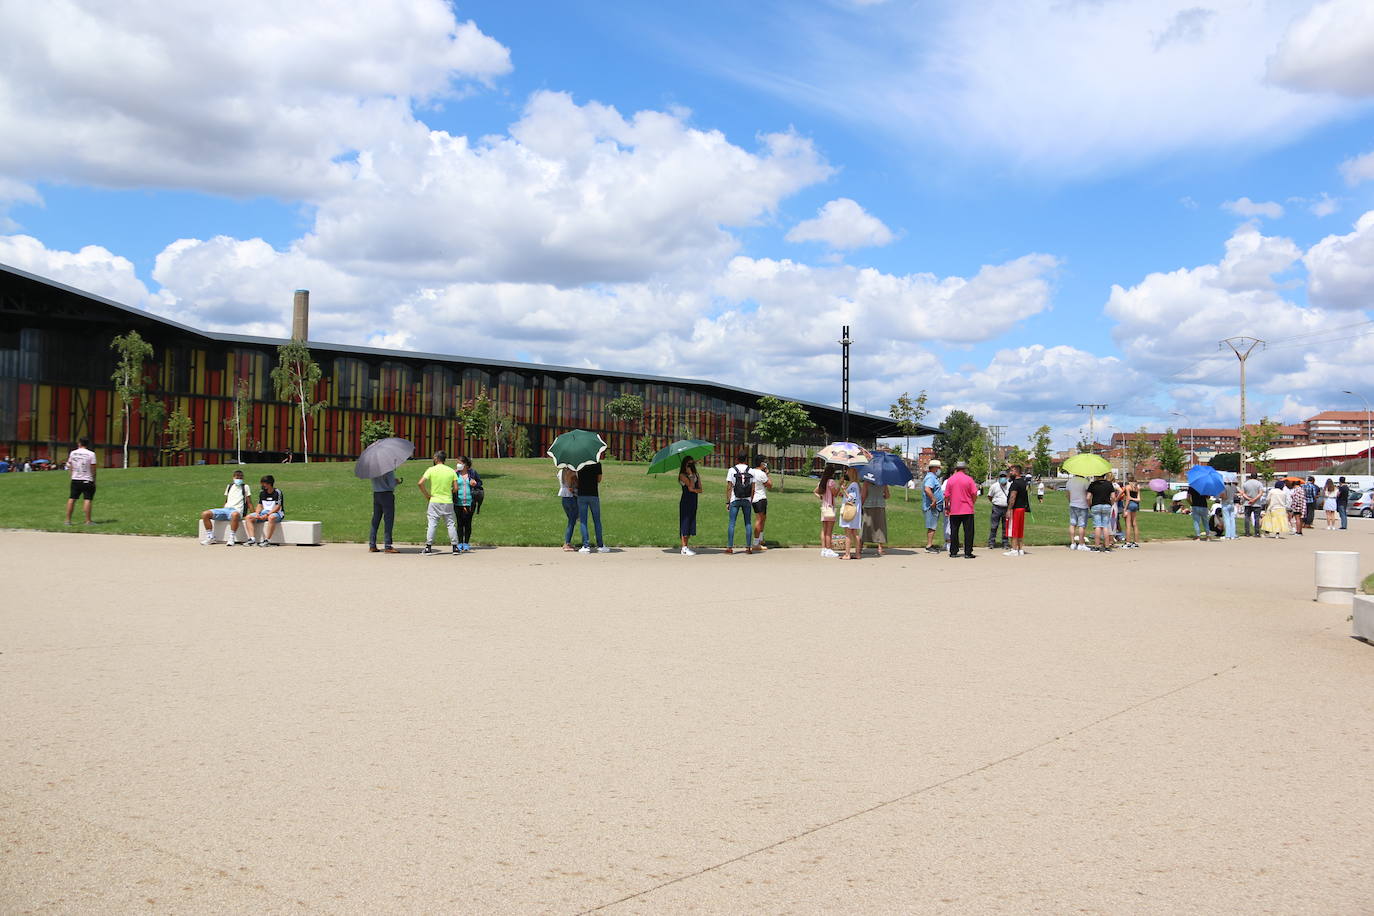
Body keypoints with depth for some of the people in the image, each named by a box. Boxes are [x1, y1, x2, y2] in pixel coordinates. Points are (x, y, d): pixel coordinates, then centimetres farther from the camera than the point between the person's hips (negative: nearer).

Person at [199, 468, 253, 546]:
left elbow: (249, 503, 8)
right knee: (205, 514, -14)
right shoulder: (229, 486, 24)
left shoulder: (245, 487, 11)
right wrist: (221, 512, 17)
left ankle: (231, 539, -37)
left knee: (235, 514, -44)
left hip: (236, 510, -5)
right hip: (225, 509, 5)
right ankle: (210, 537, -9)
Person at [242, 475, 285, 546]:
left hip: (276, 513, -7)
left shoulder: (277, 492, -10)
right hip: (264, 512, 7)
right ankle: (252, 539, -21)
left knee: (271, 517, -42)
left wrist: (267, 515, -24)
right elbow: (260, 505, 13)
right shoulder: (262, 493, 10)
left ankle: (267, 540, -39)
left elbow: (278, 507, -16)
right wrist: (257, 514, -8)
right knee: (248, 517, -11)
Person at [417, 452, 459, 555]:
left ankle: (428, 547, -1)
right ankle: (455, 547, 9)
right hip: (448, 502, 2)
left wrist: (427, 495, -2)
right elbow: (456, 488, -1)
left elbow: (420, 483, -13)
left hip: (434, 501, -2)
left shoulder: (431, 470, -4)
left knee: (431, 524, 2)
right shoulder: (451, 471, 2)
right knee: (451, 524, 8)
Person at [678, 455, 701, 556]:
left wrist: (694, 490, -15)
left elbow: (700, 490, 4)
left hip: (693, 502, 7)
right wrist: (690, 474, -11)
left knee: (690, 524, 7)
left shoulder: (696, 475, 12)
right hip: (685, 501, -7)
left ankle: (686, 547, 12)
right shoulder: (682, 475, -6)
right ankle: (684, 548, -6)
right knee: (685, 523, -7)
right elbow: (691, 486, -17)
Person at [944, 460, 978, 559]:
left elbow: (947, 496, 4)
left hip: (954, 511, 2)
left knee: (954, 531, 8)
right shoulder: (969, 479, -4)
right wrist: (973, 503, 13)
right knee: (968, 532, 2)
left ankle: (953, 552, 9)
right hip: (967, 510, -2)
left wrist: (947, 507, 16)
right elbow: (974, 494, -6)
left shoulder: (950, 480, 2)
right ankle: (968, 553, 0)